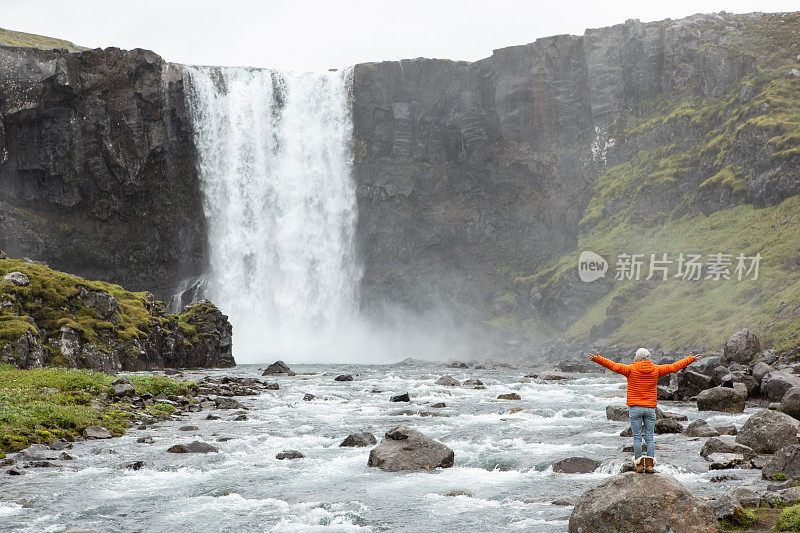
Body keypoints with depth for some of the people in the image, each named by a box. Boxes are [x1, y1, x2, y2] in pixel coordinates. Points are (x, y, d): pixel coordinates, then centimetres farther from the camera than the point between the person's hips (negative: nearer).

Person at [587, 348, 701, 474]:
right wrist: (690, 359, 22)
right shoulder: (656, 370, 3)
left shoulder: (631, 369, -6)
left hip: (635, 408, -2)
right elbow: (674, 367, 11)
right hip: (650, 408, 2)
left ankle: (639, 464, -2)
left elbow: (614, 366, -14)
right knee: (649, 437, 6)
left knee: (637, 437, 1)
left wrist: (597, 359, -13)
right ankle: (650, 464, 0)